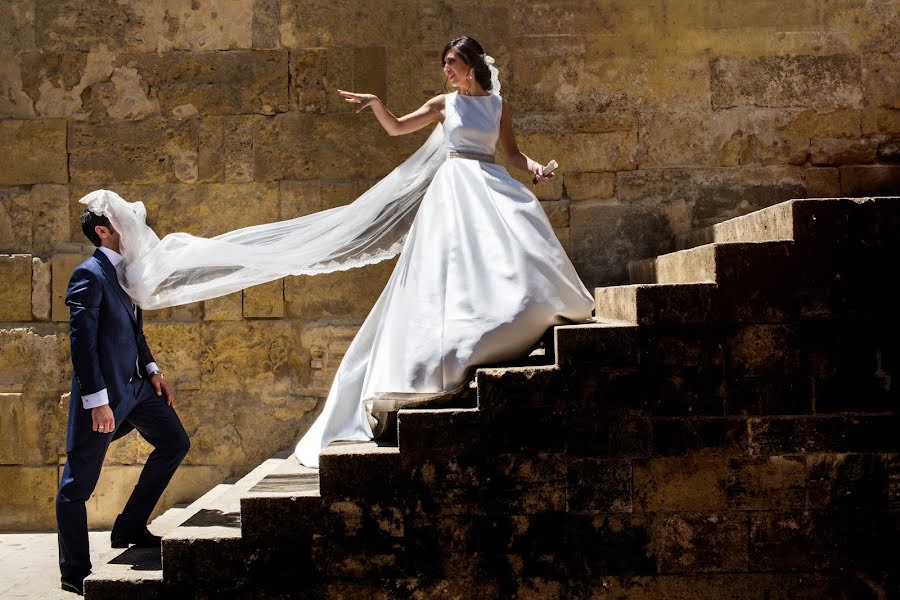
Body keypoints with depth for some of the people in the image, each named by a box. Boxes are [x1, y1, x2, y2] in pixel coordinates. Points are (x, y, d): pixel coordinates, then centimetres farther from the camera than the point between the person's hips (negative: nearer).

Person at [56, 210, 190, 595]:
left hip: (135, 385, 10)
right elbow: (82, 342, -21)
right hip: (104, 393, -9)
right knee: (78, 484, 1)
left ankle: (130, 529, 23)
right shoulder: (89, 275, -16)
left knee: (174, 443, 15)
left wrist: (152, 370, 12)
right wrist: (98, 401, -24)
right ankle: (75, 573, 10)